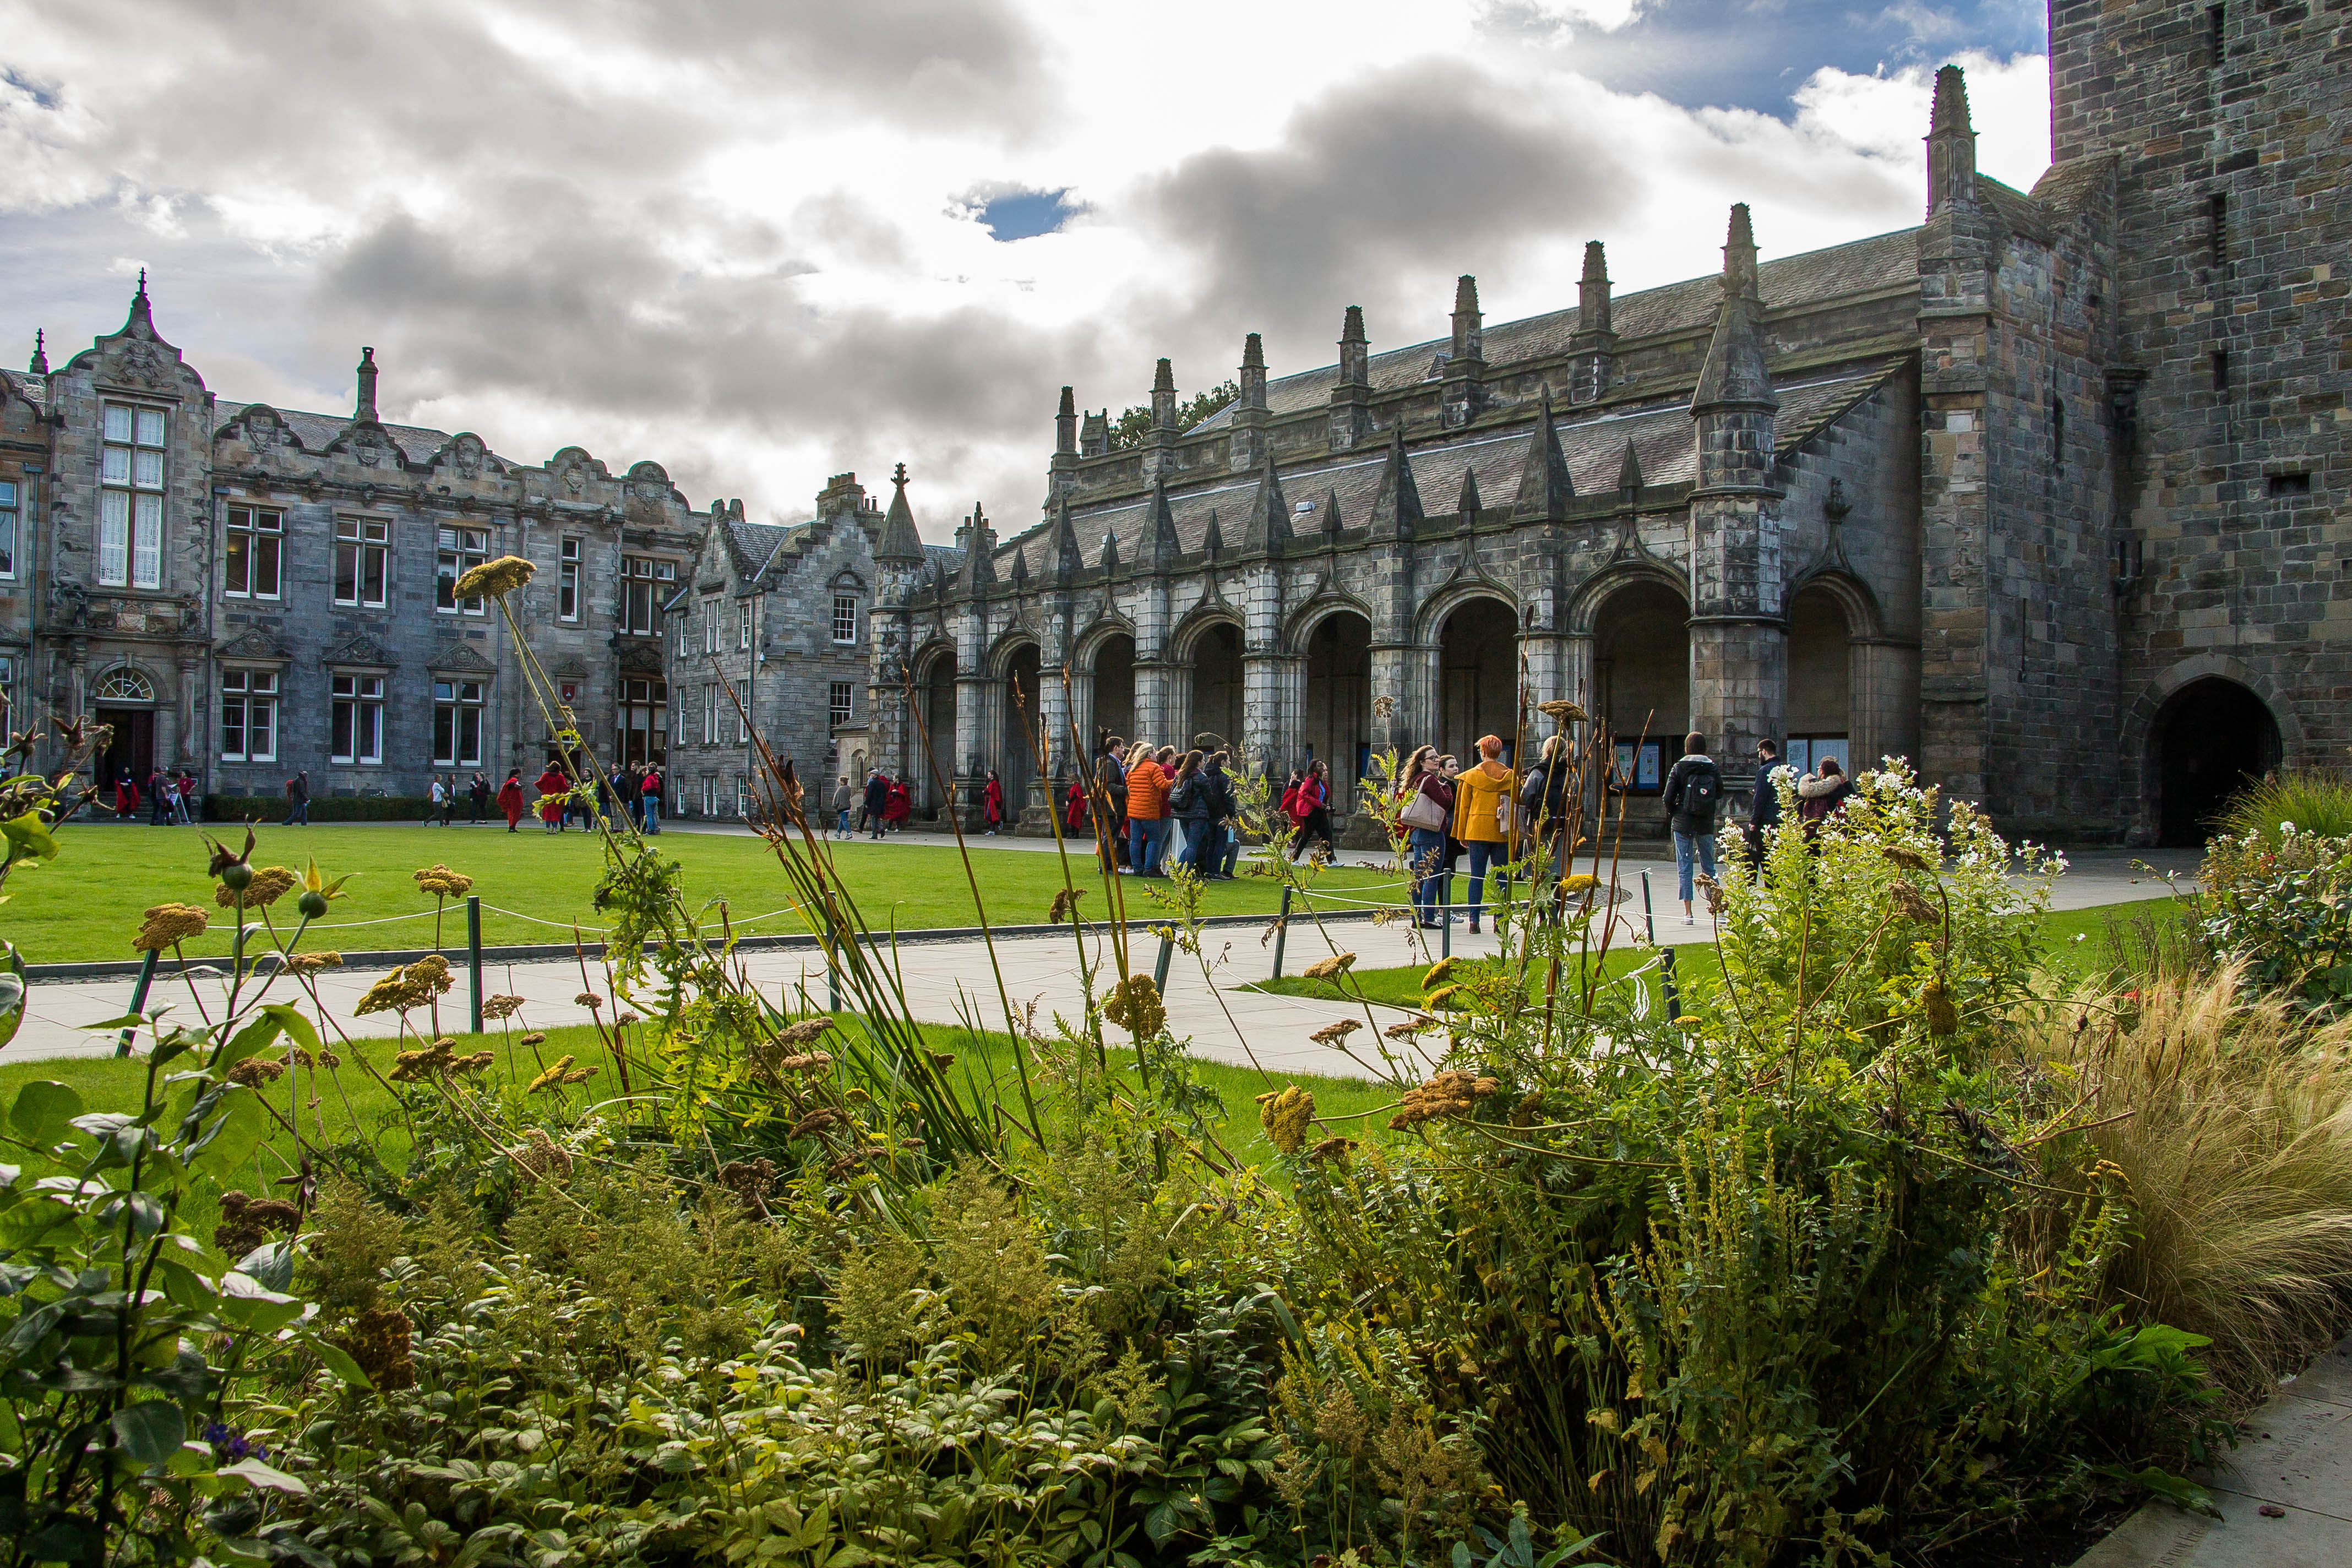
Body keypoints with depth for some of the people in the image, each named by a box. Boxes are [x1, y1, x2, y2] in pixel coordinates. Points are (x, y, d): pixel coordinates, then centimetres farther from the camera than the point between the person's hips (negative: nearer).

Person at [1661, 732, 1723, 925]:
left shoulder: (1679, 768, -4)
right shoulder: (1713, 768, 1)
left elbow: (1668, 797, -7)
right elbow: (1720, 796, 3)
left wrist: (1671, 816, 8)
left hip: (1683, 823, -2)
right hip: (1706, 824, 2)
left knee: (1684, 867, 2)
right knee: (1709, 867, 12)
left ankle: (1688, 913, -1)